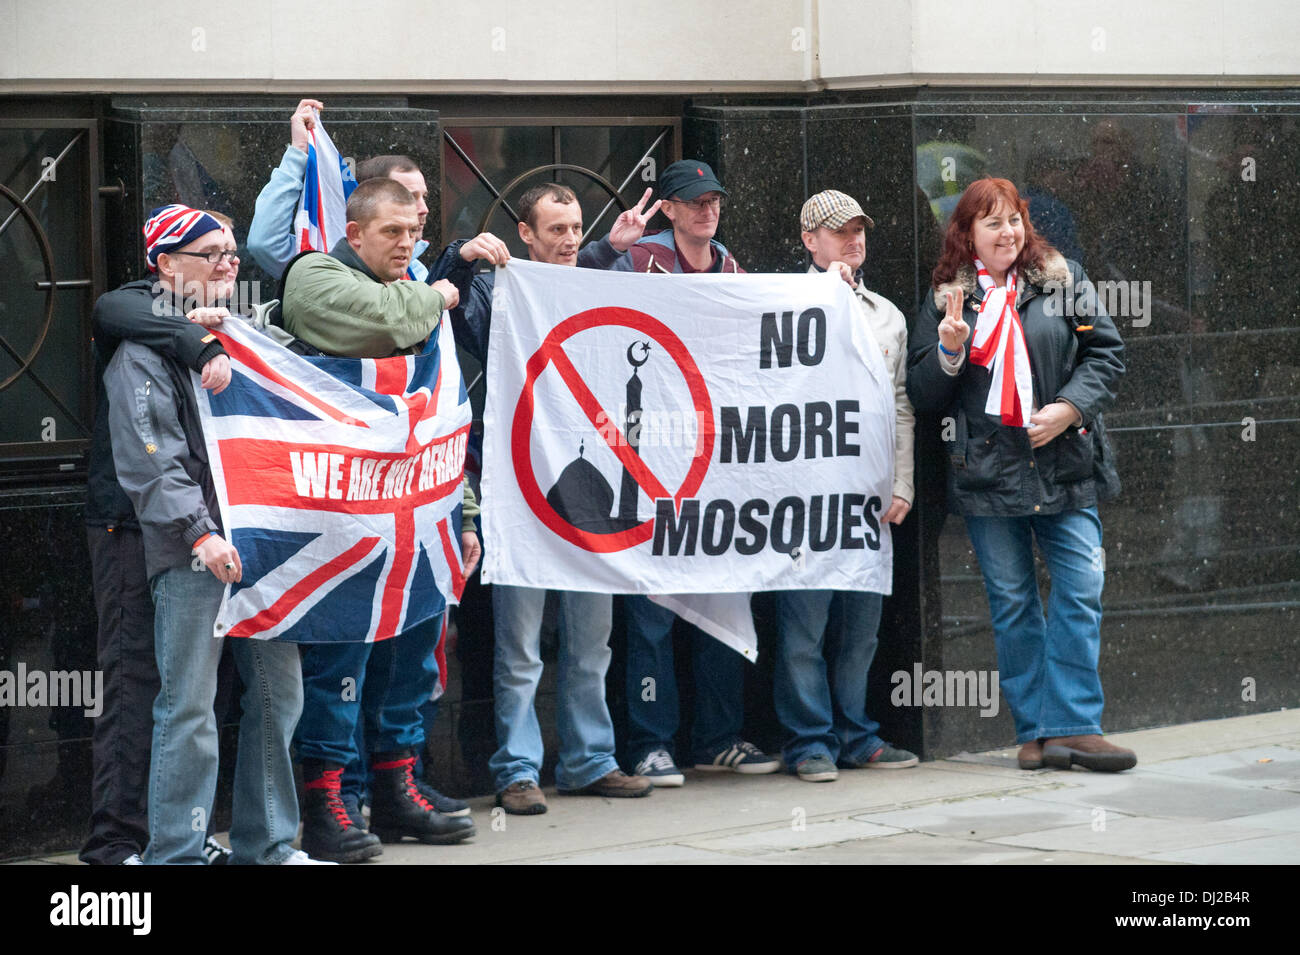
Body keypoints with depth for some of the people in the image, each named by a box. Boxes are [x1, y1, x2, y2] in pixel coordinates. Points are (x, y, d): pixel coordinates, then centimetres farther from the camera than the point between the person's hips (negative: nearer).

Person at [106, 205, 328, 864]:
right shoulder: (145, 346, -3)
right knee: (189, 707, -8)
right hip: (190, 555, -7)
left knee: (279, 690, 9)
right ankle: (176, 855, -2)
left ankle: (267, 845, 19)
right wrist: (197, 531, -19)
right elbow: (148, 458, -12)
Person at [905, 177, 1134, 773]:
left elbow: (1106, 353, 5)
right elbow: (923, 398, 9)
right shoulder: (946, 300, 8)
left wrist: (1071, 407, -9)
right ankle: (1035, 731, 9)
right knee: (1011, 604, 3)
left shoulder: (1063, 282, 8)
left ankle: (1072, 725, -4)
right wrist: (949, 353, -10)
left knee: (1081, 591, -8)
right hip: (988, 472, 0)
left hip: (1066, 466, 0)